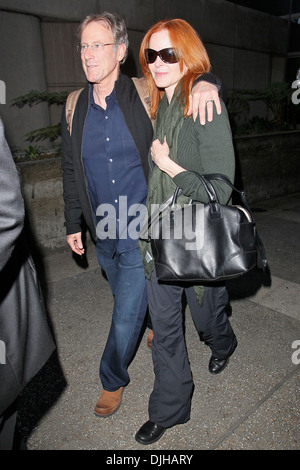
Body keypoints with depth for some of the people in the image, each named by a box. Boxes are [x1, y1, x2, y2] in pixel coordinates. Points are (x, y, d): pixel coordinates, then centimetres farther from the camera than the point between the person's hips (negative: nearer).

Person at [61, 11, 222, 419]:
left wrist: (205, 83, -19)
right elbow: (71, 171, 10)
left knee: (126, 317, 3)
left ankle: (113, 380, 32)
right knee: (131, 300, 24)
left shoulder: (144, 97, -8)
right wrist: (73, 224, 10)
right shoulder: (74, 108, 3)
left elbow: (185, 78, 6)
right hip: (103, 235, 5)